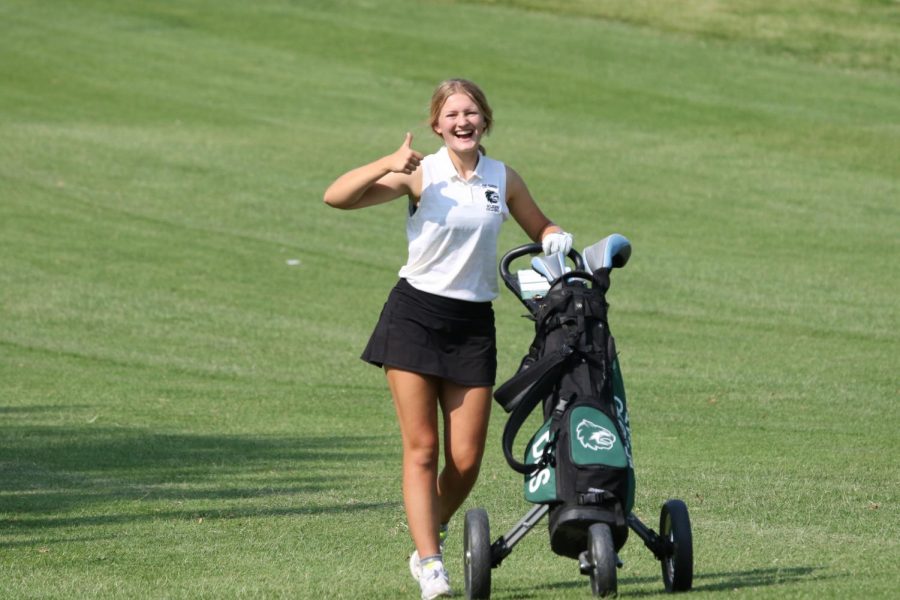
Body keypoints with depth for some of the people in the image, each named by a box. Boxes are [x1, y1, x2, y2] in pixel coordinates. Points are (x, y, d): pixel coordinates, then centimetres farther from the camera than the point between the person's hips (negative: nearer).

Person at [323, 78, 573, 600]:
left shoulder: (504, 180, 5)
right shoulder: (421, 175, -4)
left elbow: (540, 228, 20)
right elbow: (337, 197, -11)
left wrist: (558, 240, -3)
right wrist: (389, 164, -24)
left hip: (473, 323, 3)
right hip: (415, 316, -3)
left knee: (466, 458, 0)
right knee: (422, 448, -5)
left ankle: (429, 541, 25)